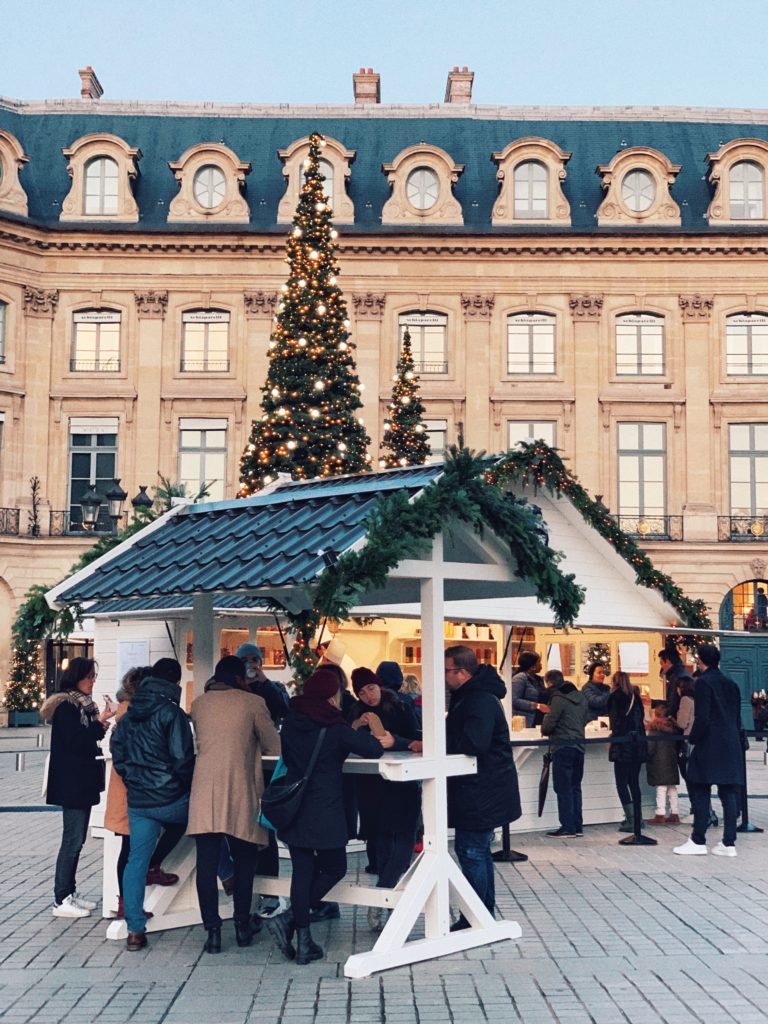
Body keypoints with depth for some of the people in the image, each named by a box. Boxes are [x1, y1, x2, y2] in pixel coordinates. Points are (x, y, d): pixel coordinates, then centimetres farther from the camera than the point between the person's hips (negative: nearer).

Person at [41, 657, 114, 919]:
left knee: (77, 838, 12)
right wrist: (99, 722, -20)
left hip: (83, 782, 9)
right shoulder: (66, 707, -14)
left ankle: (70, 892, 19)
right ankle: (61, 900, -3)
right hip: (71, 783, -9)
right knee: (73, 839, -7)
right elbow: (74, 741, -21)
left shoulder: (84, 705, 14)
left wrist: (100, 726, 4)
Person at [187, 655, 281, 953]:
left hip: (204, 794, 2)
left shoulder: (198, 704, 9)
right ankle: (242, 925, 20)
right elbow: (274, 746, 1)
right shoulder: (252, 703, -2)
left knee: (207, 863, 3)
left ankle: (212, 930, 2)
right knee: (243, 860, 13)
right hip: (241, 794, -2)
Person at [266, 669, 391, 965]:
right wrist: (385, 740, 18)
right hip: (324, 813, -5)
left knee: (303, 871, 12)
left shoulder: (291, 722, 3)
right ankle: (288, 919, -2)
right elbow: (373, 749, -8)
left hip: (292, 810, 5)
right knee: (333, 869, 11)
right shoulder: (335, 729, -13)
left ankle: (303, 941, 13)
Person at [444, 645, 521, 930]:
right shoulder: (467, 697, 13)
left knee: (470, 851, -6)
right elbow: (458, 738, 15)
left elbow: (472, 743, -34)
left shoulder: (482, 702, -21)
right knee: (479, 850, 18)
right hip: (480, 789, 11)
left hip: (482, 792, -11)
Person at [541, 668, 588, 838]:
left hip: (563, 748, -7)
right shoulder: (581, 697, 9)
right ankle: (578, 826, 15)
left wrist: (544, 730, 7)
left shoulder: (558, 698, -14)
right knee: (575, 787, 13)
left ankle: (568, 827, -1)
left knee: (563, 788, -2)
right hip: (579, 746, 7)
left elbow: (548, 725, -14)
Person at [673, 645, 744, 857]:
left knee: (700, 792, 0)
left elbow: (702, 718, -15)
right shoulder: (731, 684, 13)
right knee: (729, 794, 6)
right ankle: (729, 843, 7)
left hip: (709, 746, -7)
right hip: (732, 747, 7)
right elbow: (737, 719, 15)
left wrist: (693, 738, -2)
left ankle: (698, 841, 0)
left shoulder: (703, 682, -9)